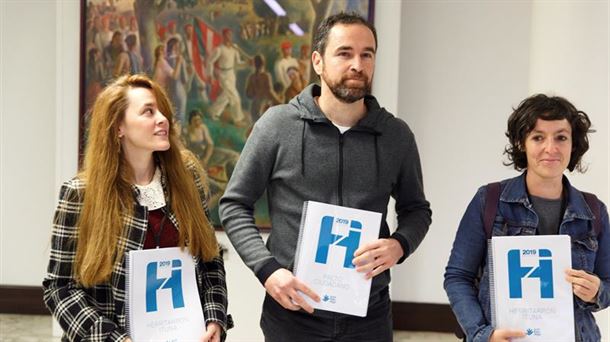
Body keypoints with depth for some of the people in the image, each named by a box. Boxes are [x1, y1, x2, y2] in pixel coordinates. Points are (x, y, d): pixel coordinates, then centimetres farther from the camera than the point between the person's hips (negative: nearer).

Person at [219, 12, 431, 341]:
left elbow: (416, 209, 13)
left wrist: (399, 244, -9)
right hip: (292, 312, -2)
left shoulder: (397, 135, 1)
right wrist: (267, 270, -13)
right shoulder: (277, 124, -5)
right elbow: (234, 205, 0)